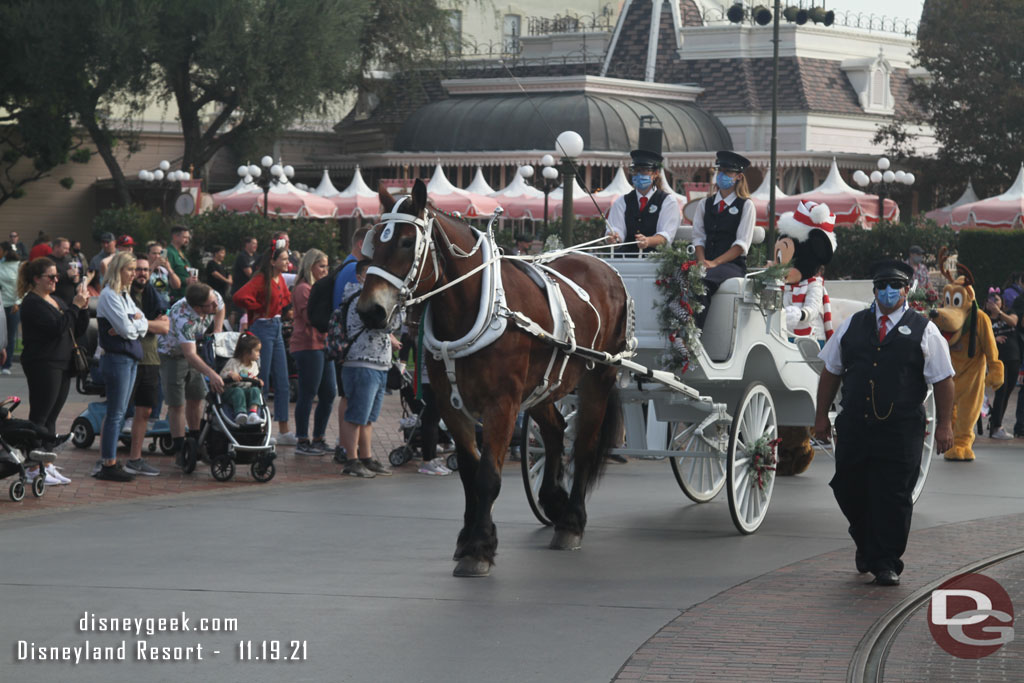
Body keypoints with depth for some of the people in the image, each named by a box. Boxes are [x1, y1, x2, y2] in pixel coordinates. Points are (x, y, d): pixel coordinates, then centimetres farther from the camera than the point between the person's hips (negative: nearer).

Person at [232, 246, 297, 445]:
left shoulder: (280, 279, 10)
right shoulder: (261, 279, -15)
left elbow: (286, 298, 29)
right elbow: (240, 297, -29)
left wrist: (279, 309, 9)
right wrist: (260, 309, -14)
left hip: (276, 328, 8)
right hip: (262, 329, -8)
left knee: (282, 383, 8)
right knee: (262, 382, -3)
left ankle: (283, 431, 12)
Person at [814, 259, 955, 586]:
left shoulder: (924, 331, 3)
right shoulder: (852, 326, 12)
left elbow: (943, 381, 2)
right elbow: (831, 372, 15)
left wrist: (944, 425, -2)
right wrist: (822, 415, 12)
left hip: (901, 433, -3)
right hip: (854, 429, 3)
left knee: (893, 497, -3)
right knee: (849, 490, 7)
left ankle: (886, 563, 7)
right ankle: (866, 545, 32)